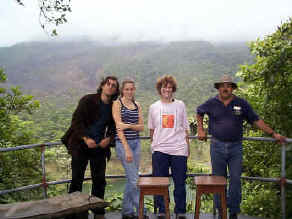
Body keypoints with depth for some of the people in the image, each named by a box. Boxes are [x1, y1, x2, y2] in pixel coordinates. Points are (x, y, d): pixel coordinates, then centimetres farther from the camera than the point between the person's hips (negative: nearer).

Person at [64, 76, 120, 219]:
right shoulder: (88, 100, -6)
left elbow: (113, 126, 11)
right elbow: (76, 120, -10)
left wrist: (108, 138, -9)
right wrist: (86, 138, -20)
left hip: (99, 148, 4)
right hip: (81, 145, -3)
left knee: (100, 181, 8)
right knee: (77, 180, 3)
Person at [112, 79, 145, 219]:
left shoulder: (137, 105, 12)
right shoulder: (117, 104, -3)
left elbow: (141, 127, 7)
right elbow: (118, 127, -11)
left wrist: (128, 125, -14)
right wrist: (127, 149, -17)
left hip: (136, 143, 6)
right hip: (123, 143, -6)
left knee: (131, 179, 10)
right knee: (134, 180, -7)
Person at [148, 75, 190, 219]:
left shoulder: (180, 105, 7)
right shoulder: (154, 107, 8)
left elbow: (185, 128, 9)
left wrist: (187, 147, 8)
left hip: (179, 149, 0)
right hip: (159, 150, 1)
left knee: (180, 183, 4)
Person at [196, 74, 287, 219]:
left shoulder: (242, 104, 3)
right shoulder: (211, 103, 4)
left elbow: (256, 120, 6)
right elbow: (199, 113, 21)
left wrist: (273, 134, 3)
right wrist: (200, 129, 11)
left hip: (236, 147, 0)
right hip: (217, 146, 0)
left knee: (236, 180, 0)